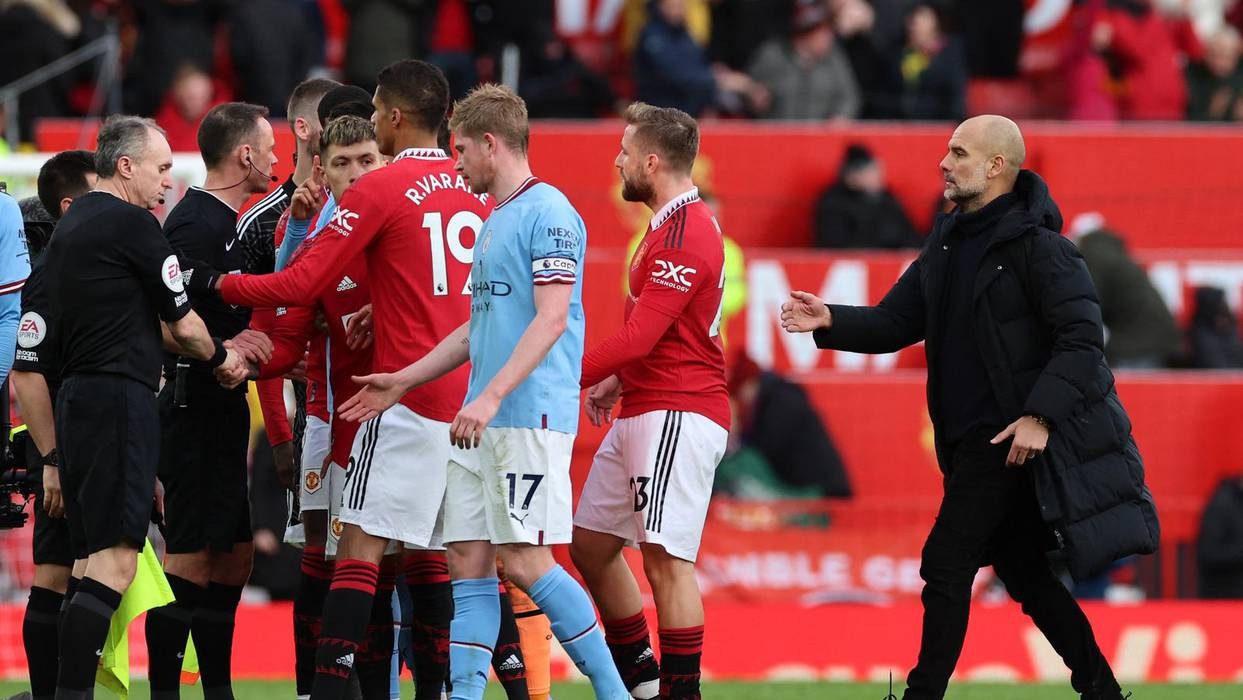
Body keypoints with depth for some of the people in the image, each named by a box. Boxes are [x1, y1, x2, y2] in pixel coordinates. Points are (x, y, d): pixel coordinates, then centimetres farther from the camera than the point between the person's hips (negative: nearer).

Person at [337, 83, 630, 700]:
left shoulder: (548, 213, -10)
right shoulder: (492, 222, 20)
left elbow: (551, 319, -18)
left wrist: (491, 396, -25)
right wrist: (403, 382, 26)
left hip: (532, 417, -9)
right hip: (481, 422, 9)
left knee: (525, 560, -12)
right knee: (467, 561, 4)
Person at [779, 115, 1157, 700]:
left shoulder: (1037, 246, -13)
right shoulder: (947, 244, 13)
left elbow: (1082, 337, -17)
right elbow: (896, 322, 12)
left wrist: (1041, 415, -24)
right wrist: (832, 322, -6)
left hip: (1010, 438, -9)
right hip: (966, 440, 9)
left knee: (947, 565, -9)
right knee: (1023, 570, 13)